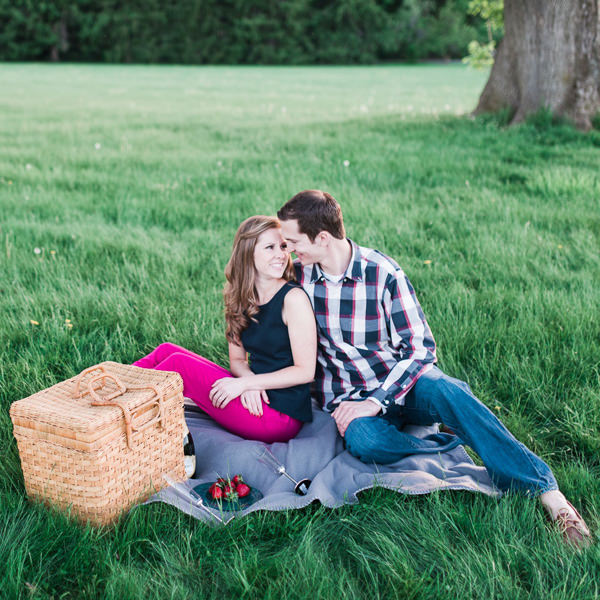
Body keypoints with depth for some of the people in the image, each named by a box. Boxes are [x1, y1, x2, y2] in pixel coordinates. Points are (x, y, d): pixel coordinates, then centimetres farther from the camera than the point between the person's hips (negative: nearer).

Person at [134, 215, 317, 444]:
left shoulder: (293, 298, -13)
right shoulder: (243, 298, 9)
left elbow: (305, 371, -15)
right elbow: (237, 359, 11)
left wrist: (244, 383, -16)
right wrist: (250, 382, -13)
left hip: (282, 416, -7)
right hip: (256, 399, 7)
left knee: (180, 364, -15)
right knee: (167, 351, 2)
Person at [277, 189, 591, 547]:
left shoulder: (383, 273, -9)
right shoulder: (298, 275, 1)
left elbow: (420, 349, -11)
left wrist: (377, 400, -22)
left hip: (400, 382, -1)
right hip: (347, 395, 2)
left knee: (444, 390, -36)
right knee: (364, 441, -36)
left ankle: (547, 492, -36)